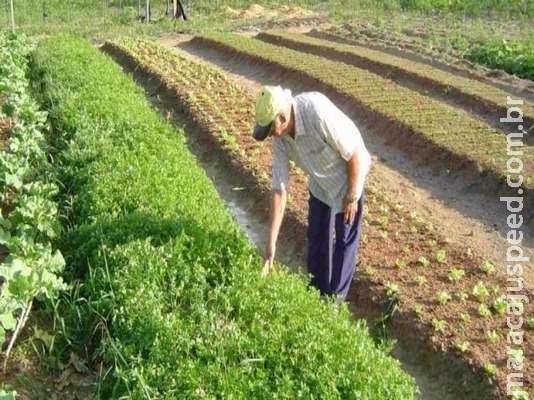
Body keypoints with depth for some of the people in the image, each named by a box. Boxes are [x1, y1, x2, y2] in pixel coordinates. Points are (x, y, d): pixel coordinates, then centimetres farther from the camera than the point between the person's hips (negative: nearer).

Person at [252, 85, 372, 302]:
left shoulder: (318, 113, -39)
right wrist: (271, 243, -16)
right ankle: (317, 290, 36)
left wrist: (351, 196, -18)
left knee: (345, 240, 7)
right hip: (319, 183, 6)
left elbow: (355, 152, -28)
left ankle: (336, 297, 24)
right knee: (315, 237, 16)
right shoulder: (280, 138, -18)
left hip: (347, 178, -6)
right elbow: (279, 189, -15)